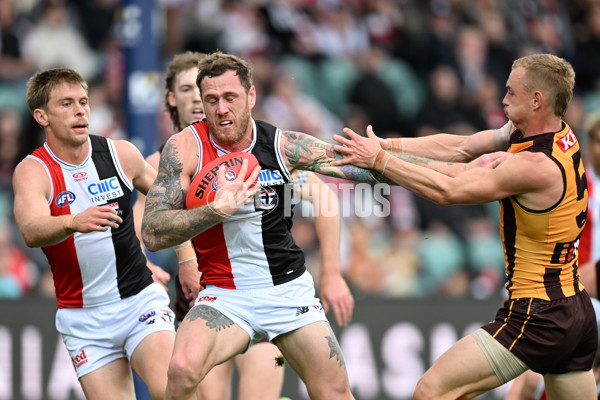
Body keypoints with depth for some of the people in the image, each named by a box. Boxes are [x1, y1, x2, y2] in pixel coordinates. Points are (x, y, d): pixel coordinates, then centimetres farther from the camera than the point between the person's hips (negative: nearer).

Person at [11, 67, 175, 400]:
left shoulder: (121, 154, 0)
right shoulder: (33, 171, -10)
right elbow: (31, 231, -31)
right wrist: (73, 223, -51)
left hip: (141, 300, 1)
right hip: (83, 319, 0)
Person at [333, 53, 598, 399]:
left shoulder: (536, 166, -21)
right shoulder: (560, 135, 6)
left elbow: (447, 190, -18)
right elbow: (459, 148, 8)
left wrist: (379, 160, -9)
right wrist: (385, 145, 3)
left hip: (536, 316, -10)